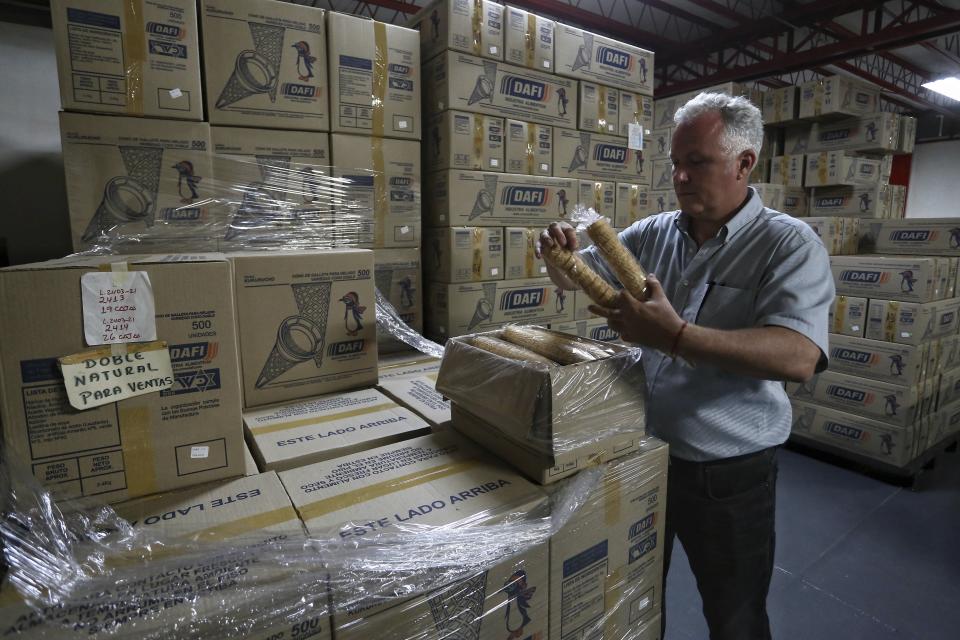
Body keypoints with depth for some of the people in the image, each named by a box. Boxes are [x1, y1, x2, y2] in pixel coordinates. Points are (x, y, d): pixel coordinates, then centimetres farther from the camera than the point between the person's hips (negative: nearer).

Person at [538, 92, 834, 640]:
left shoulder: (790, 244, -13)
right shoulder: (653, 233, 1)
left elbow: (800, 357, -28)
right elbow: (575, 277, 9)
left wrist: (676, 336, -39)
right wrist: (562, 252, -14)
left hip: (727, 471, -4)